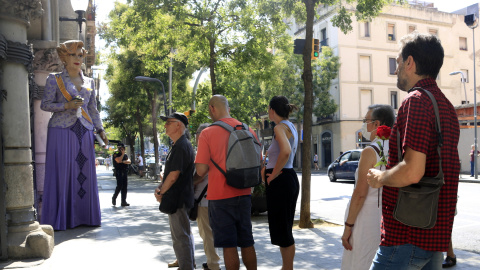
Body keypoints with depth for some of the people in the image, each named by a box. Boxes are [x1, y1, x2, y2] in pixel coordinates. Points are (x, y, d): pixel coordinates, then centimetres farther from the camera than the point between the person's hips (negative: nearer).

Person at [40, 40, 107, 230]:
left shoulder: (89, 82, 17)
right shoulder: (54, 79, 5)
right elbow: (45, 104, 1)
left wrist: (100, 129, 8)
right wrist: (67, 105, -13)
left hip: (84, 132, 4)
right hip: (62, 130, -4)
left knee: (85, 173, 2)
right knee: (61, 172, -4)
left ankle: (84, 216, 11)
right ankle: (58, 219, 5)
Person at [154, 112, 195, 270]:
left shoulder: (181, 147, -19)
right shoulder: (179, 145, 14)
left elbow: (173, 175, -24)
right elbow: (170, 172, 18)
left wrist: (161, 193, -10)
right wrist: (160, 188, 3)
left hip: (178, 199, -11)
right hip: (180, 198, 11)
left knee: (180, 237, -3)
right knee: (184, 234, 21)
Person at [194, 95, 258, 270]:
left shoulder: (207, 133, -10)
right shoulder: (248, 130, 3)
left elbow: (201, 170, -12)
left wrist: (193, 181, 9)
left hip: (220, 196, -4)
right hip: (243, 194, 5)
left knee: (228, 245, 5)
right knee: (247, 243, 15)